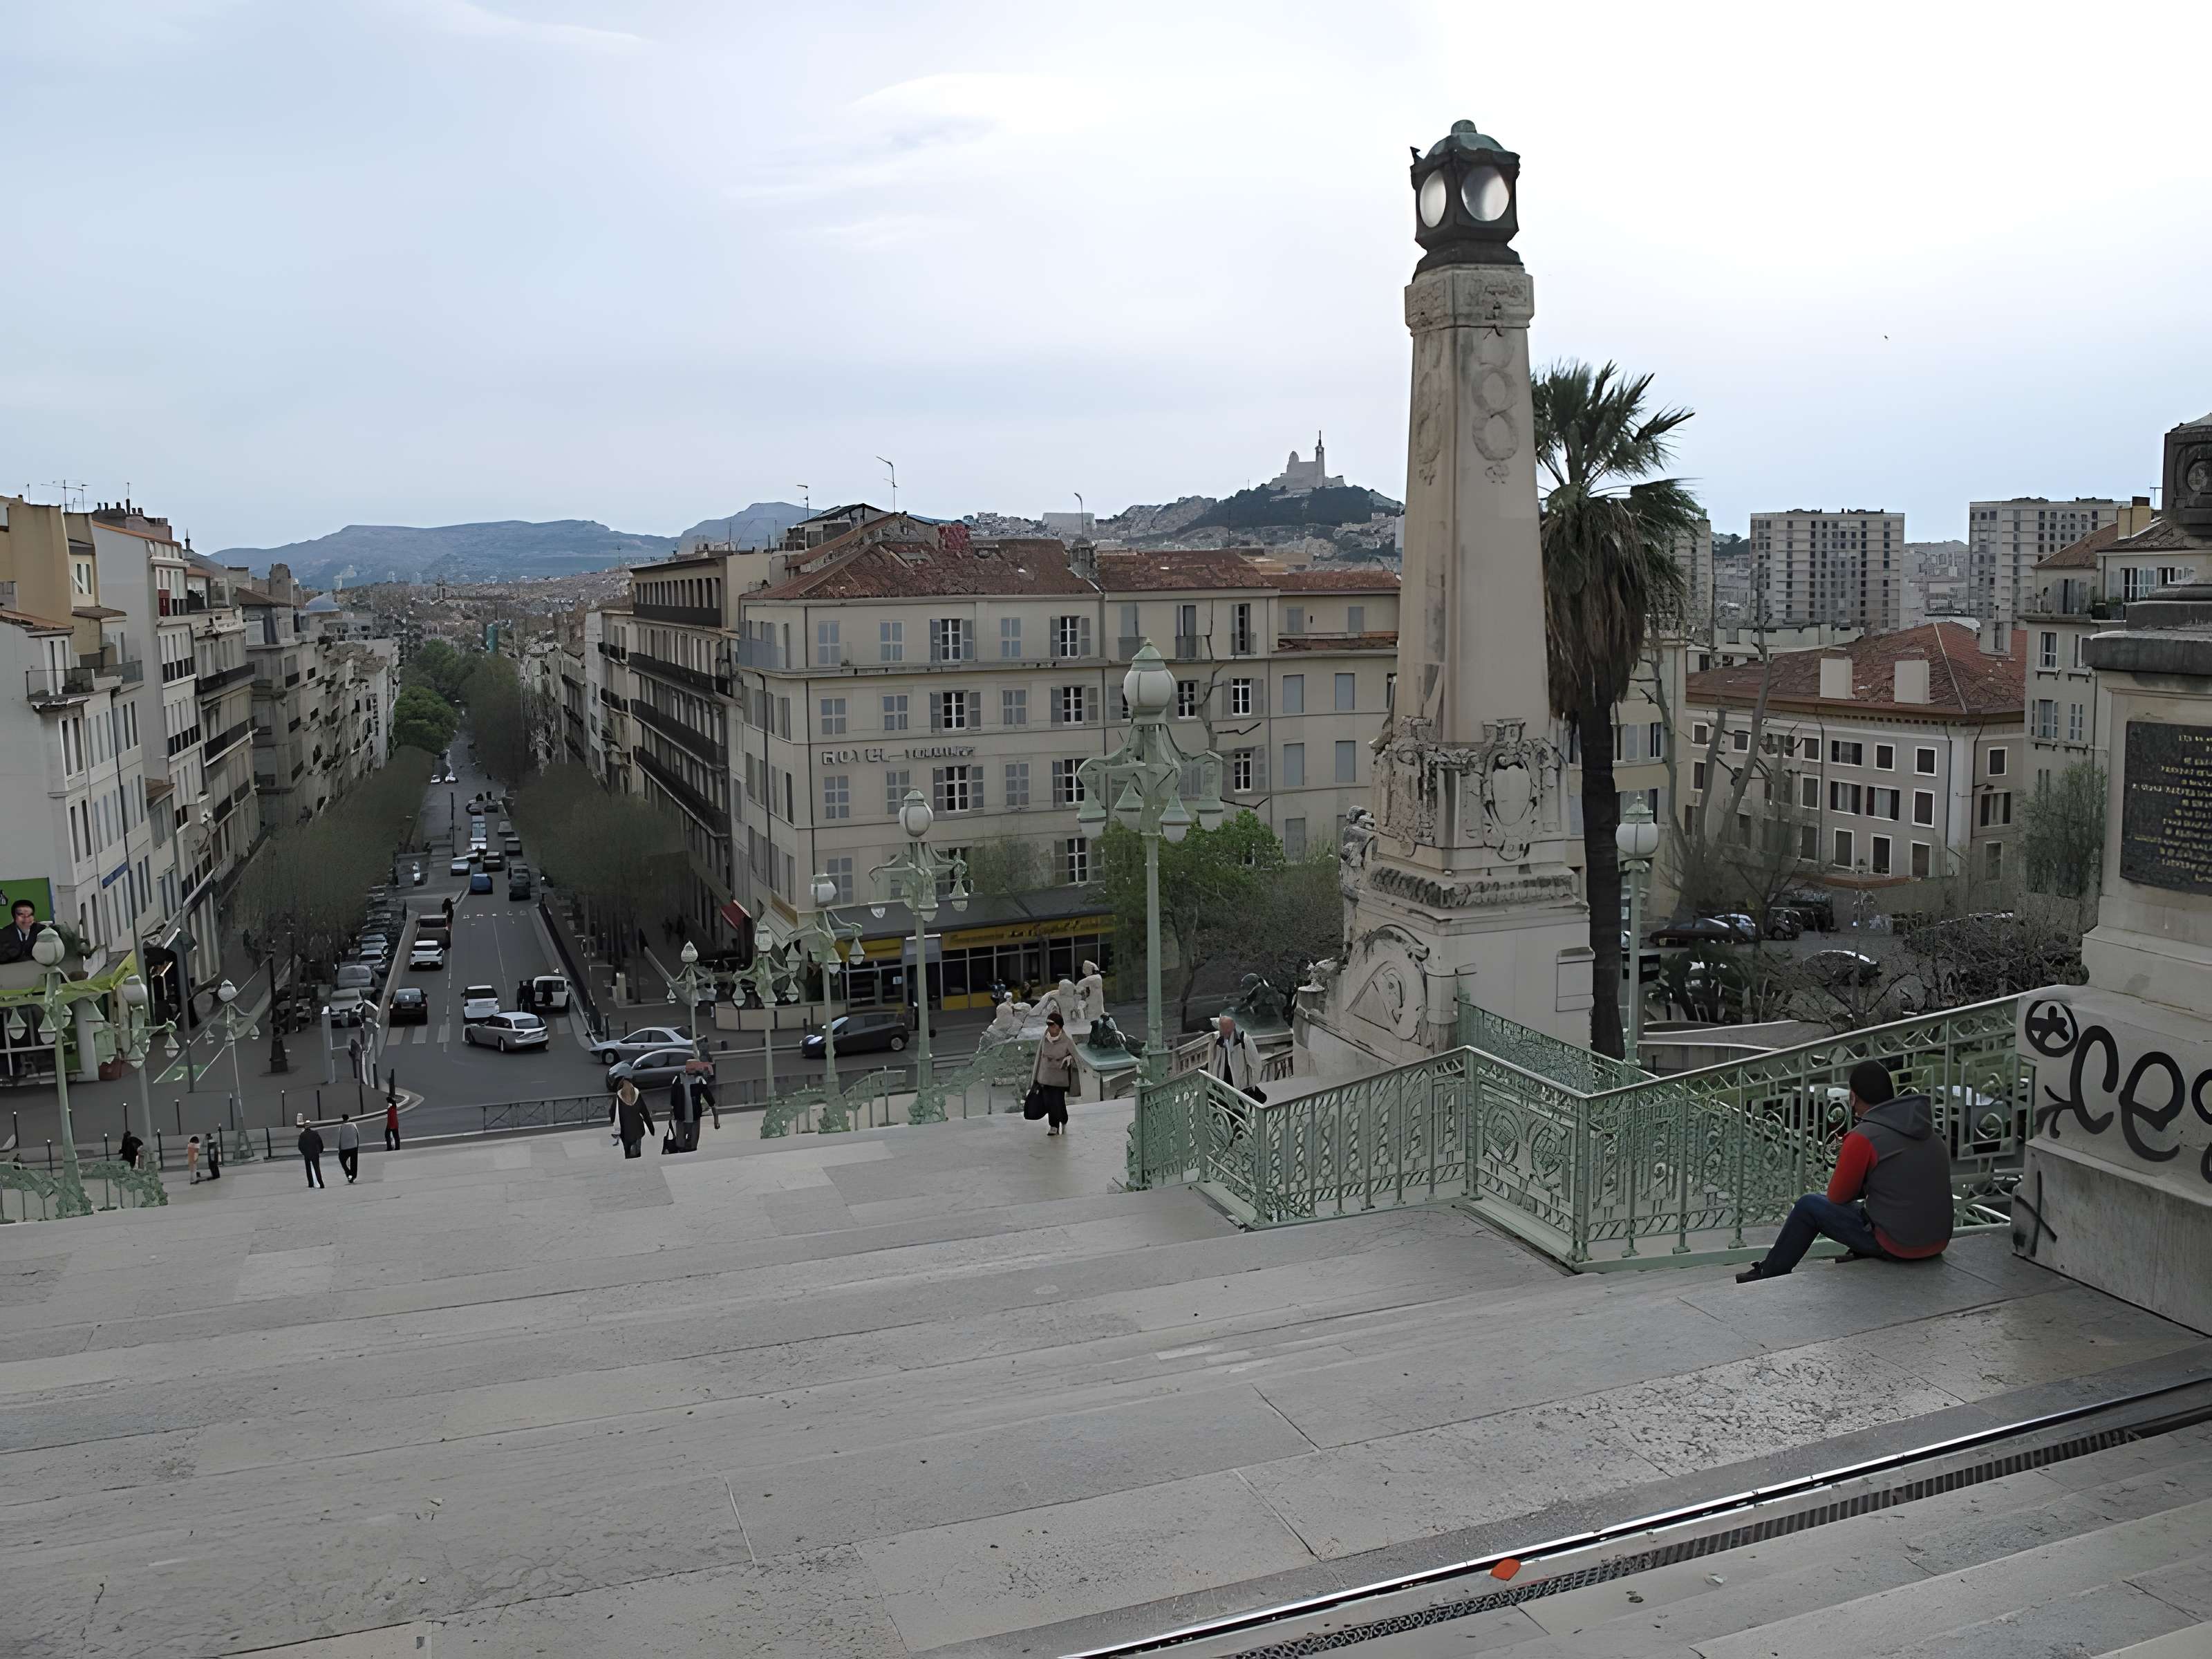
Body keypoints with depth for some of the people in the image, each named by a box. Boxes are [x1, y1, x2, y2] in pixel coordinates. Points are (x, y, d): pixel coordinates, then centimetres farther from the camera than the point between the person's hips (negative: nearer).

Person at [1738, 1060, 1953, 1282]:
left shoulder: (1863, 1138, -15)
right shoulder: (1929, 1132, 7)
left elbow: (1838, 1197, -4)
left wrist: (1843, 1161, 11)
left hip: (1896, 1246, -6)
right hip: (1938, 1244, 7)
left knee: (1809, 1206, 11)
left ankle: (1768, 1276, 23)